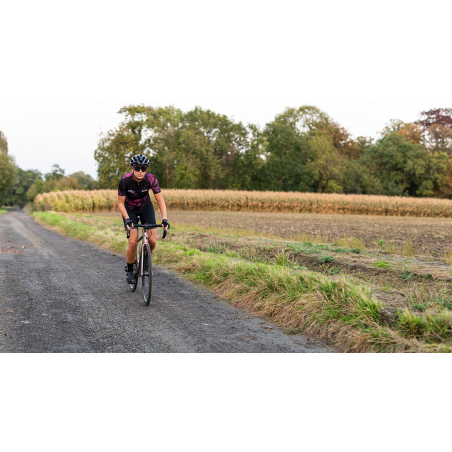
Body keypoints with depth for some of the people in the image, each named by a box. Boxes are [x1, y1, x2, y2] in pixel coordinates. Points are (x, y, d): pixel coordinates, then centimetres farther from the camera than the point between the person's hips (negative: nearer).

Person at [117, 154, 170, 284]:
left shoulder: (151, 179, -24)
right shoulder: (125, 180, -27)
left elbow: (160, 200, -20)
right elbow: (120, 203, -18)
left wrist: (165, 219, -33)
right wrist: (127, 219, -32)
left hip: (146, 208, 2)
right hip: (130, 210, -2)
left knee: (152, 241, -12)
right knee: (133, 242, -16)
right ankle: (130, 270, 5)